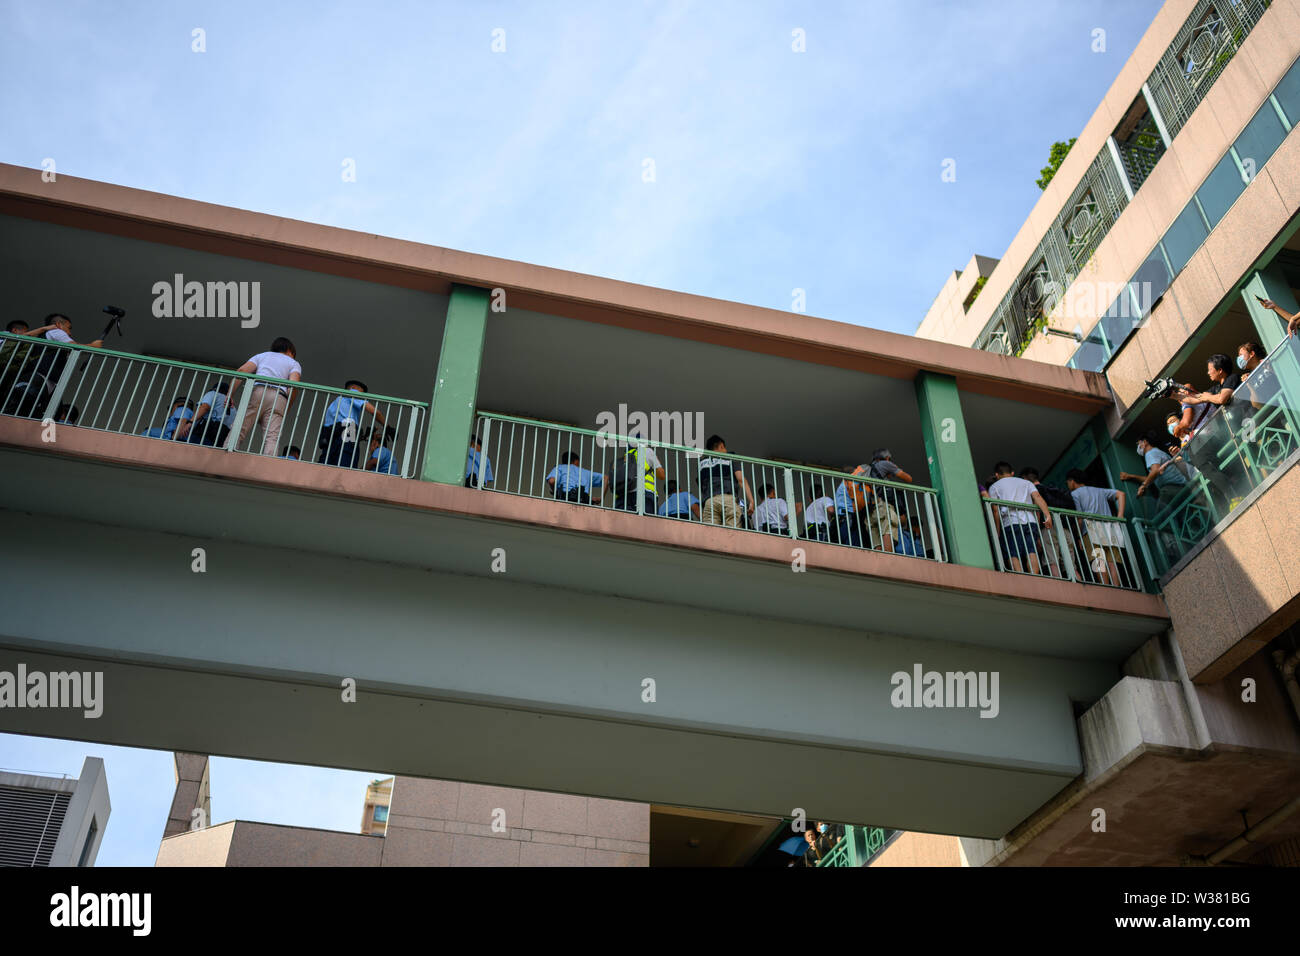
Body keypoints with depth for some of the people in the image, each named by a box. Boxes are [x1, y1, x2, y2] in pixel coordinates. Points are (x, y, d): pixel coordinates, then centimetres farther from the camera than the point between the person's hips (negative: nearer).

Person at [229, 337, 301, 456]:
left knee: (238, 431, -6)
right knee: (272, 438, -13)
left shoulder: (261, 355, 31)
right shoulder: (294, 363, 26)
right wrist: (287, 410, 10)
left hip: (257, 390, 1)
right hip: (279, 397, -1)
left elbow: (241, 371, 12)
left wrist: (230, 395, 9)